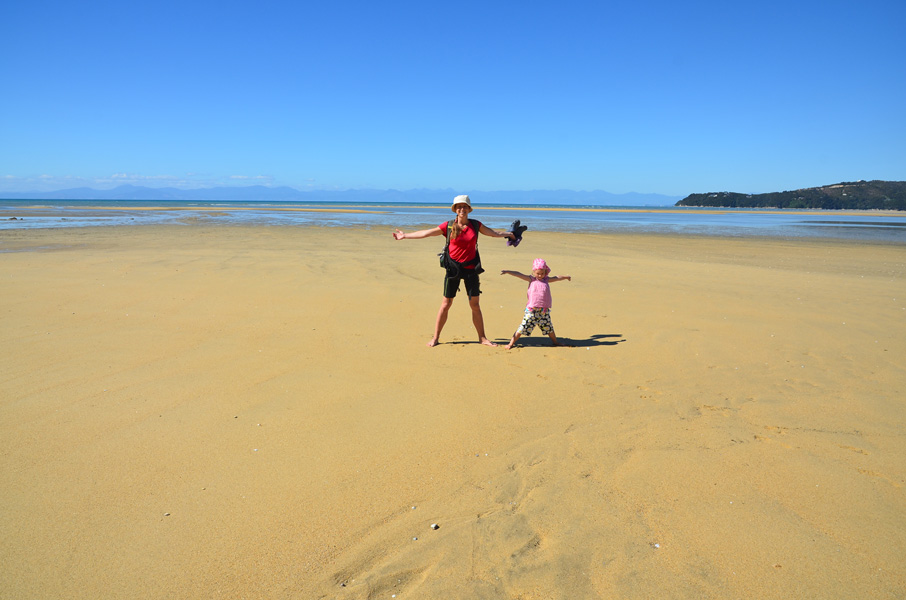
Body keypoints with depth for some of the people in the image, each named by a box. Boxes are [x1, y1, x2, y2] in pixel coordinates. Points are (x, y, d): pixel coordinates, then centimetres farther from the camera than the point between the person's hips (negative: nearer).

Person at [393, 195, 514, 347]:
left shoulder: (476, 225, 4)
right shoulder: (448, 226, -2)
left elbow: (495, 234, 14)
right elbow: (426, 233, 0)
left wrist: (510, 233, 8)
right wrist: (405, 236, -1)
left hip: (471, 268, 1)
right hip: (453, 268, -1)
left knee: (475, 304, 5)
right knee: (446, 304, 2)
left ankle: (482, 338, 16)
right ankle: (435, 338, 13)